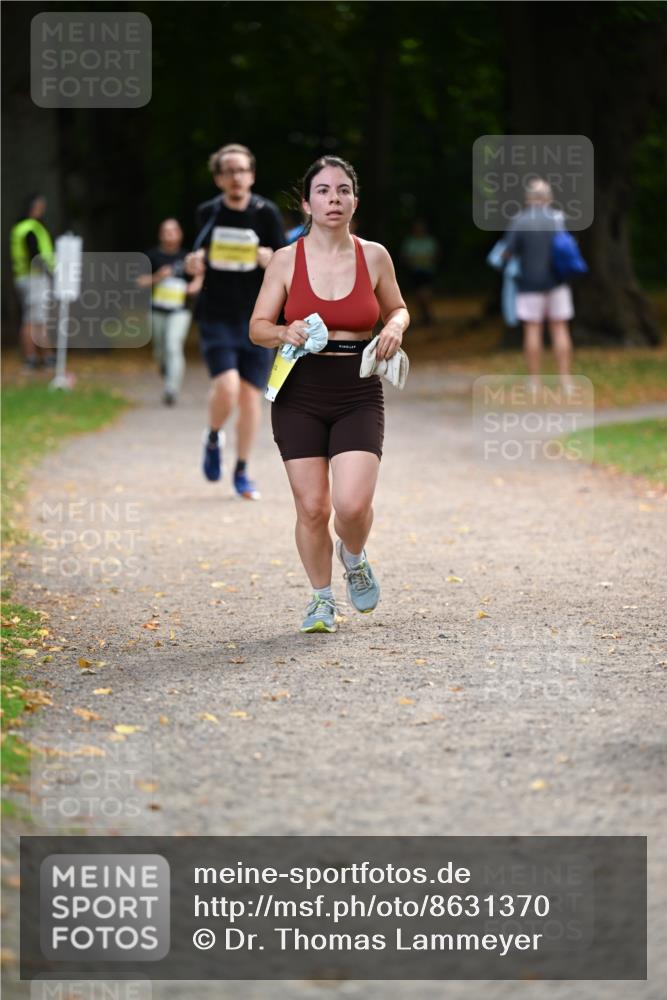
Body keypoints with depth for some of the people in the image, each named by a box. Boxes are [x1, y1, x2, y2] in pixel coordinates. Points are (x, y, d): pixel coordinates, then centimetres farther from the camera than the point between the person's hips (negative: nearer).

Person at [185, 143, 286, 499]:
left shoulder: (266, 213, -4)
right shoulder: (208, 213, 3)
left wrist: (272, 259, -24)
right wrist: (196, 262, -4)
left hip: (256, 319, 0)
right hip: (216, 317, 0)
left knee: (250, 396, 3)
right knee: (226, 387, -20)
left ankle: (242, 472, 21)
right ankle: (214, 439, 12)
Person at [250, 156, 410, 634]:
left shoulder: (374, 256, 2)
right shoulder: (287, 261, 0)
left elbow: (397, 308, 18)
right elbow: (258, 326, 4)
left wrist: (395, 326, -4)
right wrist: (285, 333, -17)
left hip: (359, 396, 0)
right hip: (300, 395, 0)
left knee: (352, 503, -15)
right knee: (312, 506, 0)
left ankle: (354, 557, 20)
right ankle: (322, 599, 21)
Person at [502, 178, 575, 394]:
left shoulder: (520, 221, -9)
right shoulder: (558, 218, -3)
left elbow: (507, 253, -10)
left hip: (530, 281, -1)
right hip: (556, 282, 1)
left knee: (532, 329, 4)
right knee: (560, 329, 6)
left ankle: (534, 380, 5)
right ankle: (566, 379, 3)